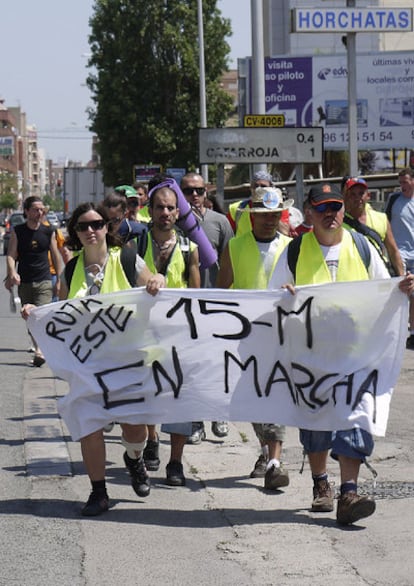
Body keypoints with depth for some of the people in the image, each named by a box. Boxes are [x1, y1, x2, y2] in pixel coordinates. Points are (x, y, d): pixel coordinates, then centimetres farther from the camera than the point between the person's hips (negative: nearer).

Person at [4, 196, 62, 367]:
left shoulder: (49, 232, 3)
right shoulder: (18, 231, 2)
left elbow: (55, 256, 11)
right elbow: (11, 255, -4)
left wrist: (59, 281, 12)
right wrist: (12, 273, -22)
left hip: (44, 282, -2)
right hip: (23, 282, 2)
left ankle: (39, 352, -27)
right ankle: (37, 346, 21)